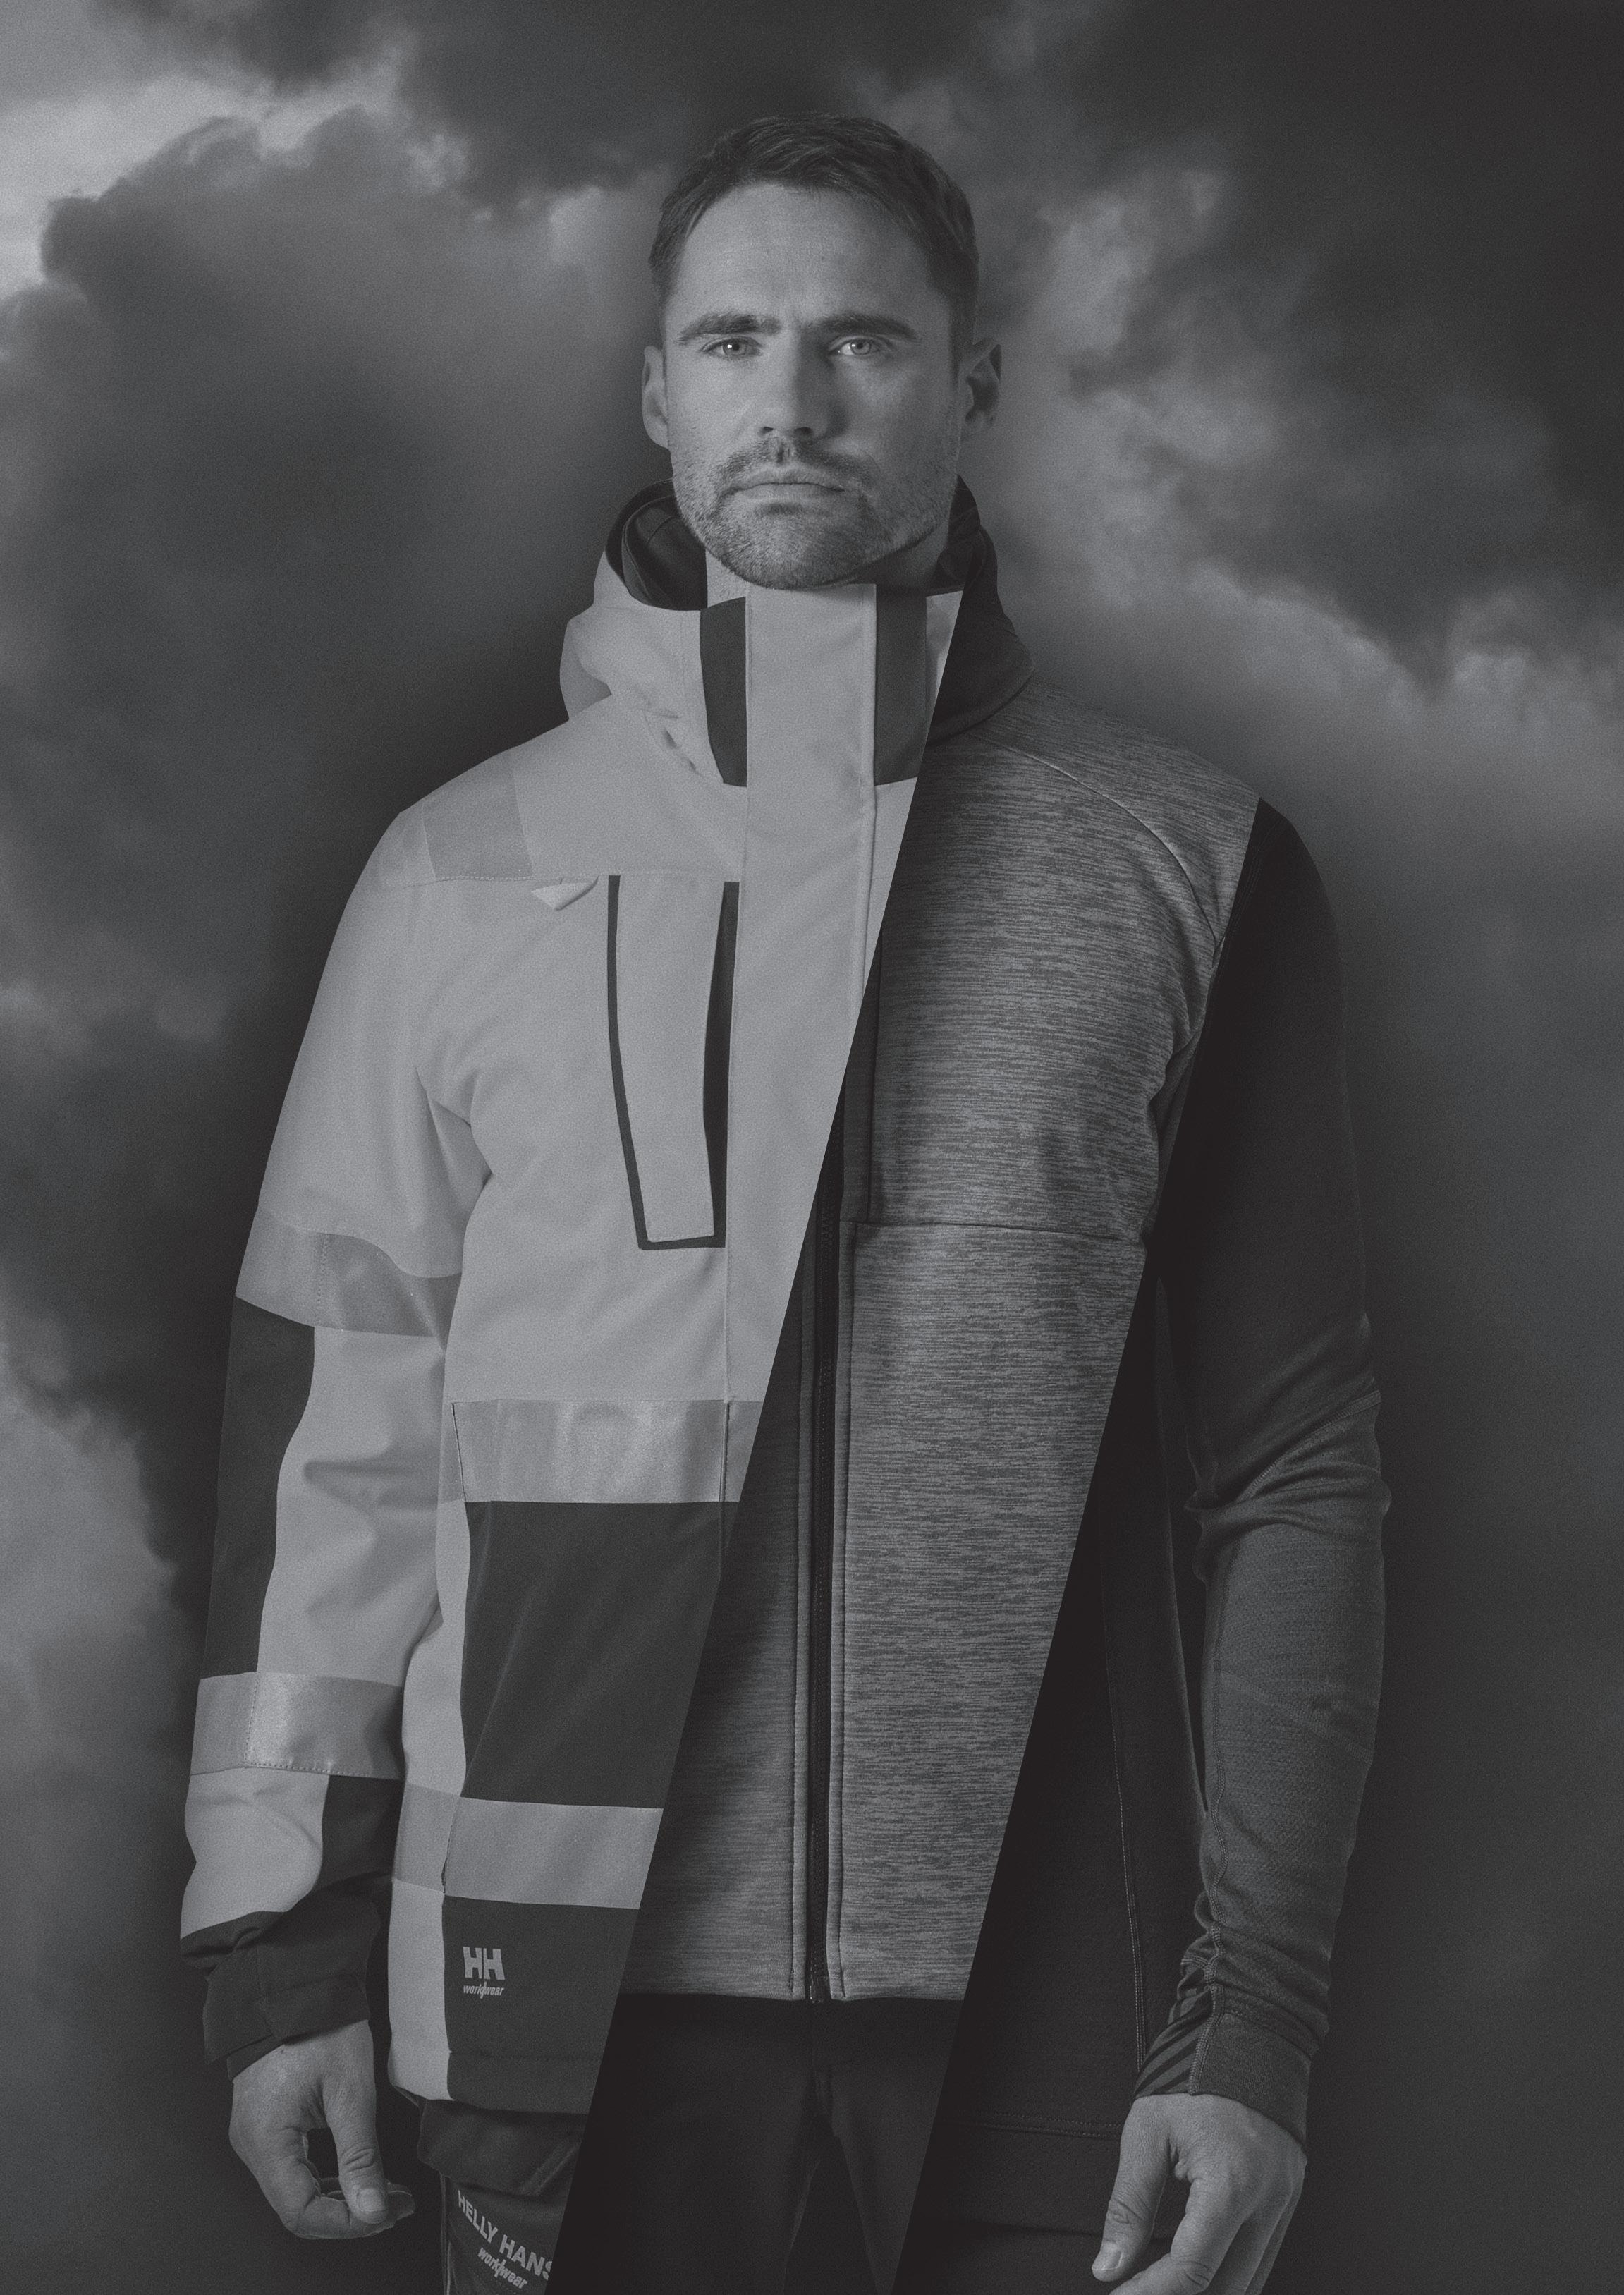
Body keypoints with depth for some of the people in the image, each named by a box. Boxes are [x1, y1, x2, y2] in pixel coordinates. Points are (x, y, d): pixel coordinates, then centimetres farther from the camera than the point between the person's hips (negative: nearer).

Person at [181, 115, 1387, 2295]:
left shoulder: (1184, 868, 2)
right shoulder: (469, 867, 5)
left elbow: (1295, 1461, 1)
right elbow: (333, 1422, 6)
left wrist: (1257, 2017, -4)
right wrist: (284, 1942, 2)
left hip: (1048, 1983, 0)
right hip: (574, 1954, 1)